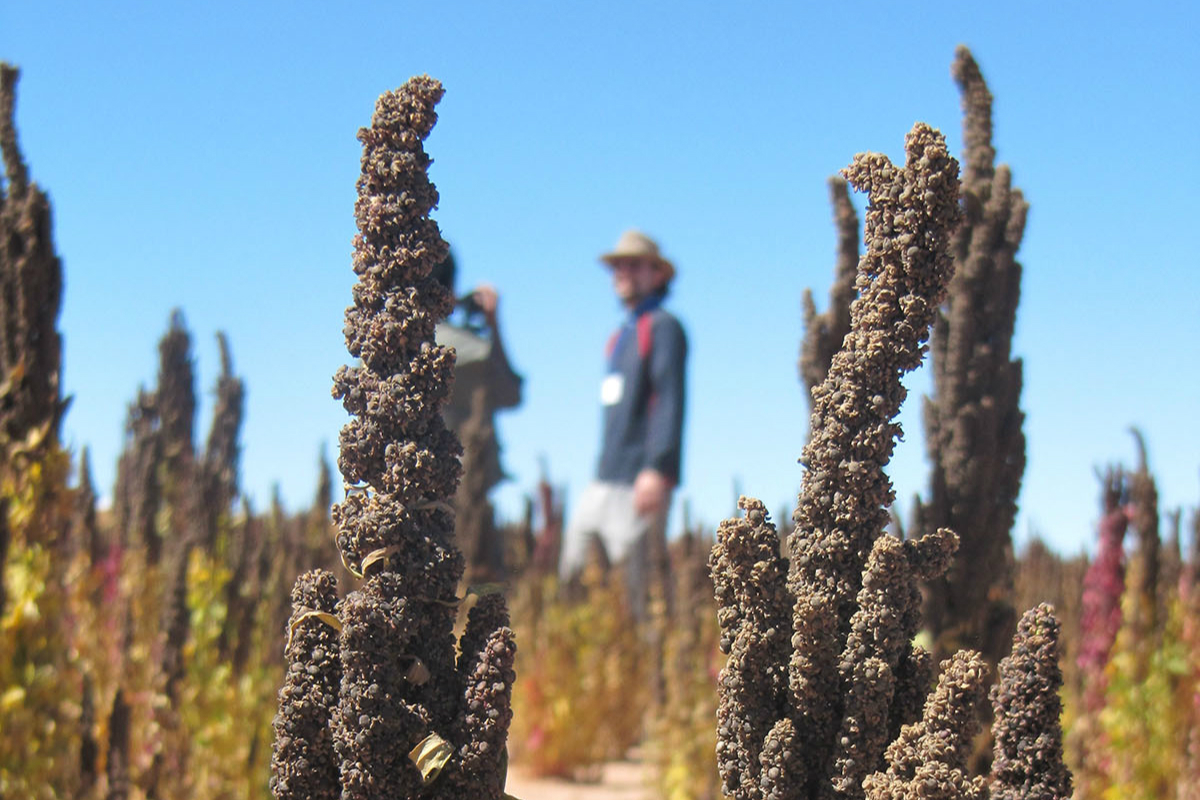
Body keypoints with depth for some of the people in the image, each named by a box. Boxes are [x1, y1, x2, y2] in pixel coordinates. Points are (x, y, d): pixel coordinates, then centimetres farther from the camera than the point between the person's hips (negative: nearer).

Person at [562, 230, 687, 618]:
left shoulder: (663, 327, -3)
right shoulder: (621, 336, 23)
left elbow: (670, 401, -14)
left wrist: (657, 470, -23)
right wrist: (604, 471, 20)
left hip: (640, 482, -9)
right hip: (603, 482, 9)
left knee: (632, 583, -10)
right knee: (572, 573, 4)